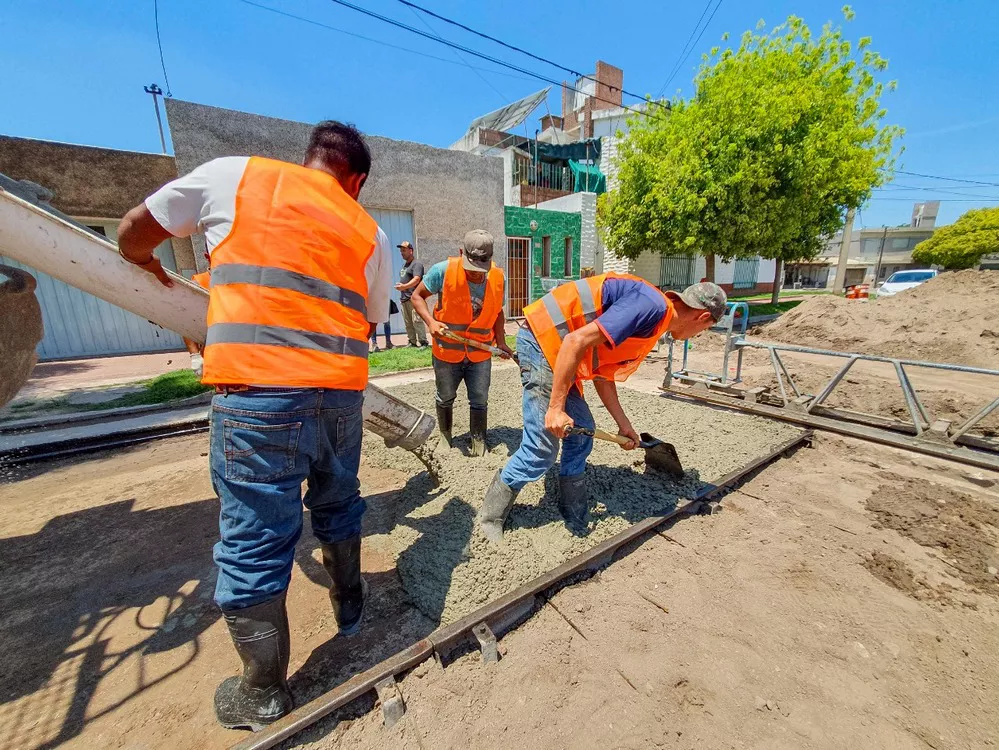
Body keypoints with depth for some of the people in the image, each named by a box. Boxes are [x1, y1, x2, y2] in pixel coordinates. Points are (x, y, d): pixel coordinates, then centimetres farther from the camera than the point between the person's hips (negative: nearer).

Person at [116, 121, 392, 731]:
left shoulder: (236, 174, 11)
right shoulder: (371, 233, 17)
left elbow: (133, 233, 19)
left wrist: (149, 266, 41)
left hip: (257, 391, -3)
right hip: (342, 393, 4)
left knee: (254, 547, 11)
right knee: (337, 505, 26)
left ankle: (264, 694, 32)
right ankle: (350, 605, 49)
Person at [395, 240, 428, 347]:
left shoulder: (416, 264, -6)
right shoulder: (404, 264, 23)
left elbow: (416, 279, -21)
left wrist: (404, 286, -34)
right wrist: (401, 295, 17)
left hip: (413, 297, -9)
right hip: (404, 298, 9)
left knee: (416, 320, -14)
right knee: (407, 322, 9)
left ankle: (423, 342, -11)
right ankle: (412, 342, 15)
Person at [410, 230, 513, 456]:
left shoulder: (498, 277, -6)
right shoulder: (443, 271, -17)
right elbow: (417, 296, -5)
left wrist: (500, 341, -3)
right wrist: (430, 321, -21)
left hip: (480, 354, 2)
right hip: (447, 352, -1)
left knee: (479, 401, 9)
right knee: (445, 398, 17)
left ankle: (479, 441, 30)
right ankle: (445, 435, 43)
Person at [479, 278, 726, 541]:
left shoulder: (652, 324, 17)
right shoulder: (652, 305, -16)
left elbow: (603, 375, 21)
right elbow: (576, 341, -26)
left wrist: (623, 424, 22)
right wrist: (556, 408, -23)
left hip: (556, 351, 11)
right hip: (542, 341, -11)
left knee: (581, 431, 14)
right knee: (541, 449, -6)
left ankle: (575, 519, 29)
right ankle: (491, 516, 15)